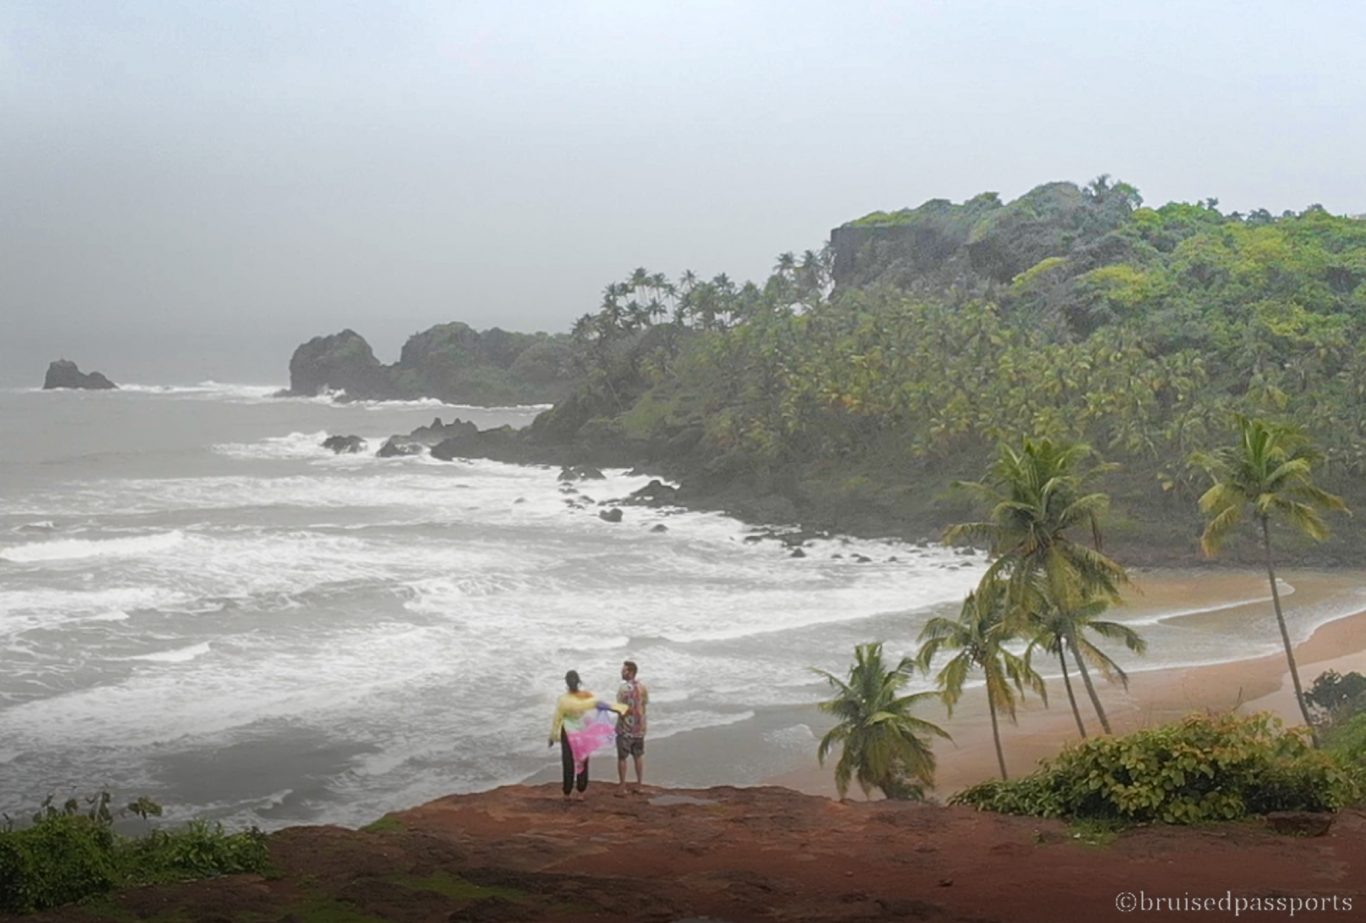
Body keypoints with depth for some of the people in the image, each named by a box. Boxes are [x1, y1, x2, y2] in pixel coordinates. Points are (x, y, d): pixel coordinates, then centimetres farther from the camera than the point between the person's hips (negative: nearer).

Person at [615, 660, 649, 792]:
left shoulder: (623, 688, -19)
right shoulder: (642, 687, 0)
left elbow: (622, 709, -19)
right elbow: (644, 705, 7)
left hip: (626, 728, -6)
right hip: (640, 727, 6)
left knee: (622, 757, 6)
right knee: (638, 756, 17)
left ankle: (622, 787, 10)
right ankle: (639, 785, 23)